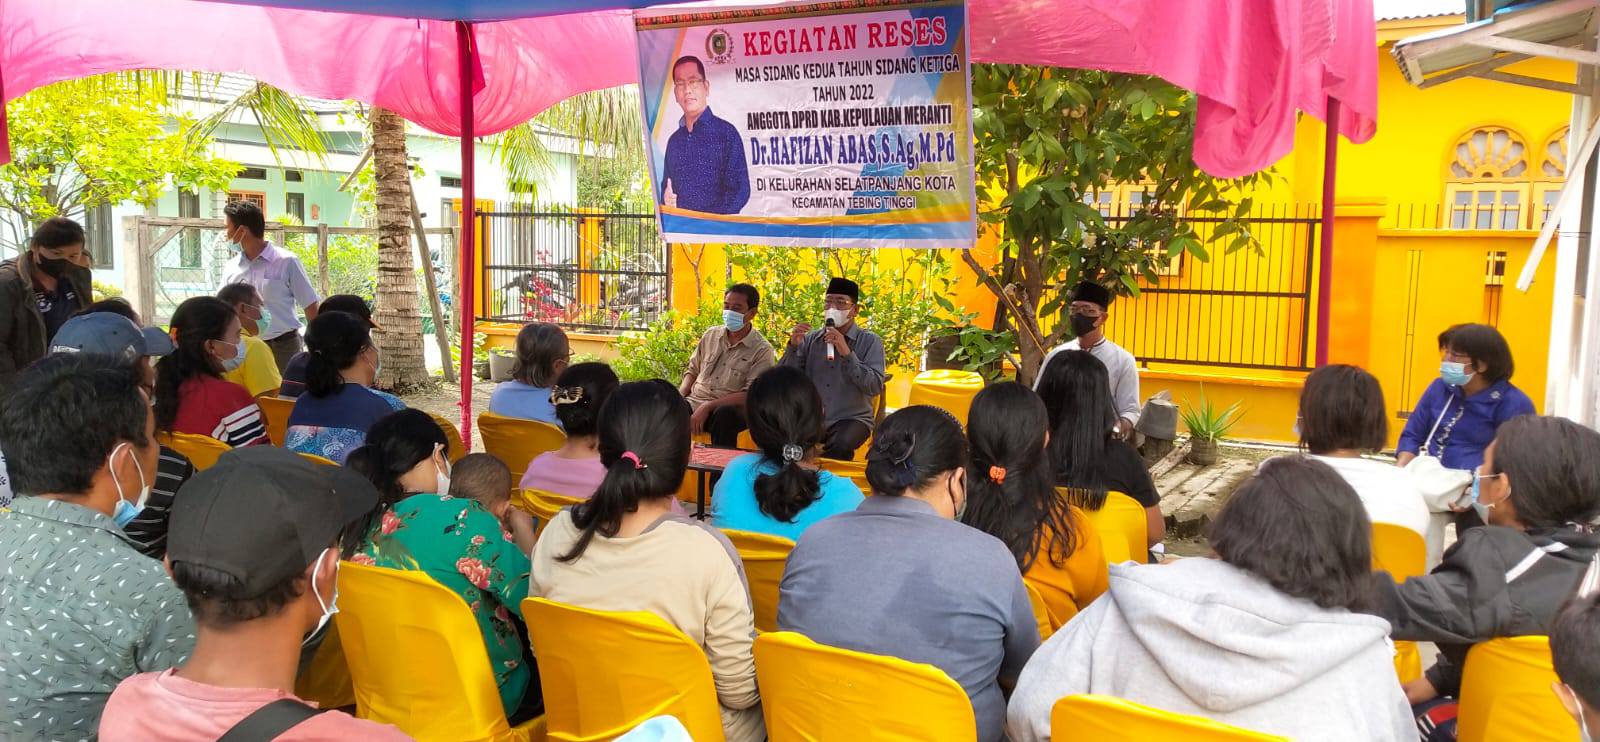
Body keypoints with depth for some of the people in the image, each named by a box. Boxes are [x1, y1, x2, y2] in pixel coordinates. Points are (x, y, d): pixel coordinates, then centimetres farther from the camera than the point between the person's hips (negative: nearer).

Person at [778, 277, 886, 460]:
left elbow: (875, 387, -11)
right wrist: (793, 346, -11)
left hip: (852, 418, -2)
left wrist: (847, 353, -19)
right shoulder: (810, 339, 11)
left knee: (839, 445, -34)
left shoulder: (870, 342, 3)